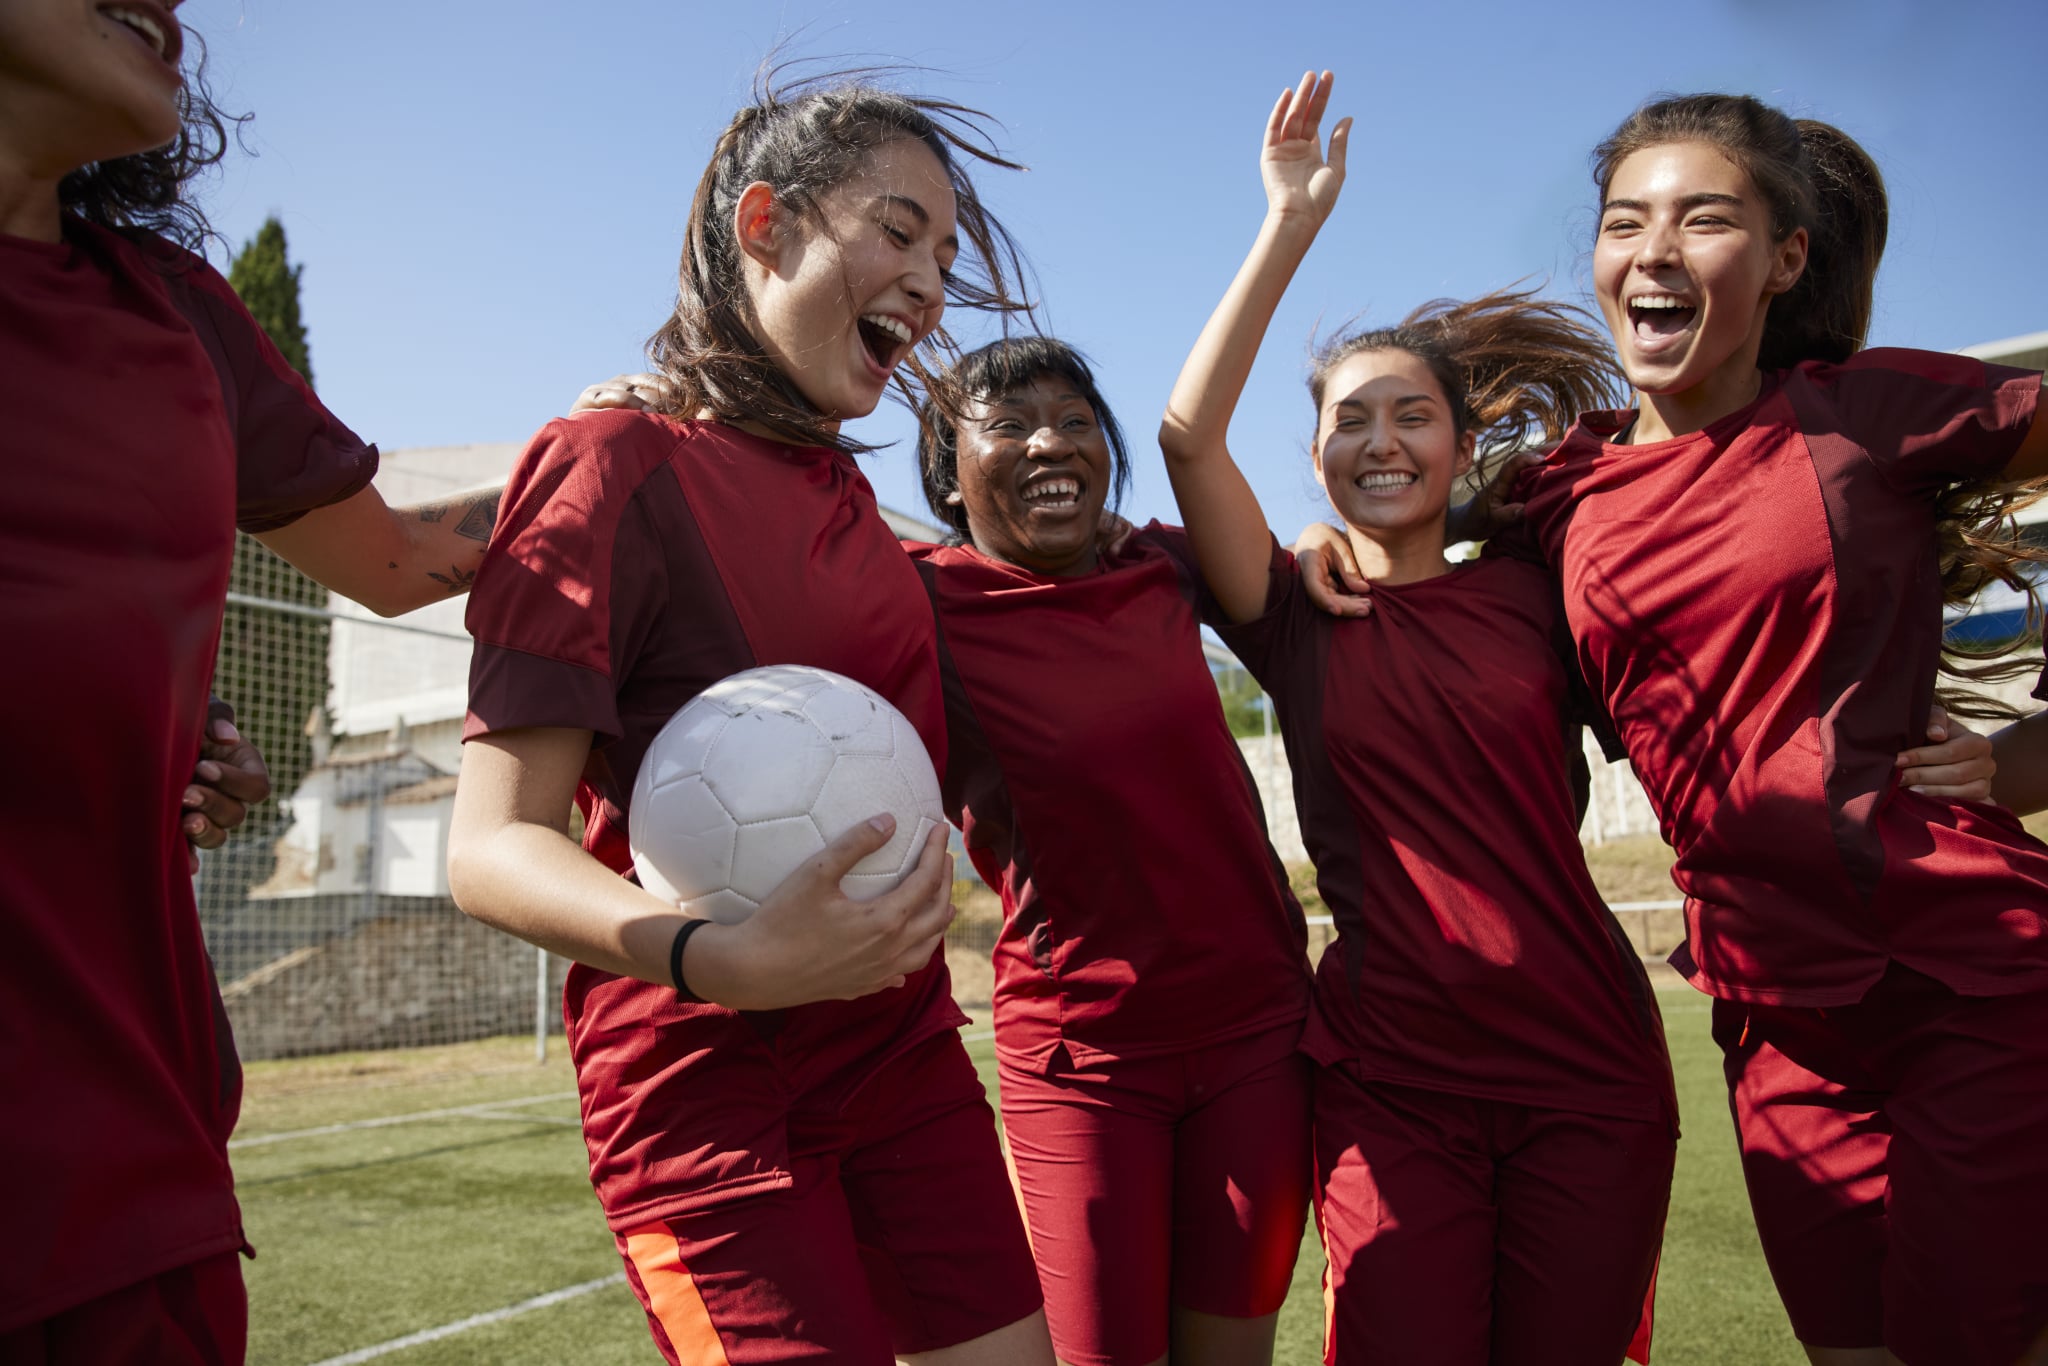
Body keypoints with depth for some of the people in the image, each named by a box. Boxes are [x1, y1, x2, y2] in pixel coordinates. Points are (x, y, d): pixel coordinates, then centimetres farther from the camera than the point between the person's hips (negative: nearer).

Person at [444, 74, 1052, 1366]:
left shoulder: (850, 495, 10)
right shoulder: (612, 460, -13)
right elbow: (492, 848, -19)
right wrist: (719, 957, -36)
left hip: (903, 1050, 7)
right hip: (708, 1080, -7)